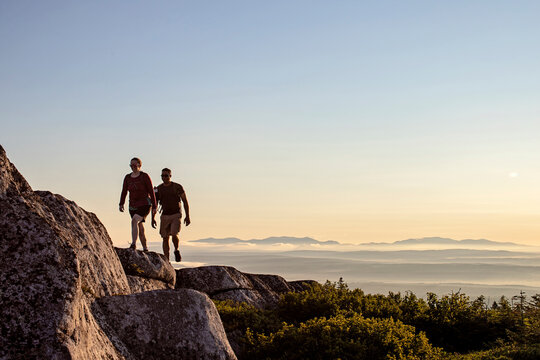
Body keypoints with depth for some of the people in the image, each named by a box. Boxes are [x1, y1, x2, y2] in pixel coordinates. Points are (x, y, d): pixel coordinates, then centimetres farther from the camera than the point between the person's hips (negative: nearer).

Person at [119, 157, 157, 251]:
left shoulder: (145, 176, -6)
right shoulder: (127, 177, 8)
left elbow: (151, 191, -5)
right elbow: (124, 192, 5)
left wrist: (154, 206, -7)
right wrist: (121, 204, -7)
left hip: (145, 204, -5)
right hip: (133, 206, 5)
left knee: (134, 220, -29)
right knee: (140, 229, 7)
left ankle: (133, 244, -37)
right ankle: (145, 249, 17)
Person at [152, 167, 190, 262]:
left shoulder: (177, 187, -3)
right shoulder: (158, 189, 4)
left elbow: (185, 202, 0)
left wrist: (187, 216, -6)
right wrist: (152, 218, 3)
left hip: (176, 215, -3)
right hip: (165, 216, 3)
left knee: (174, 235, -20)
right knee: (165, 238, 2)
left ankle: (176, 251, 11)